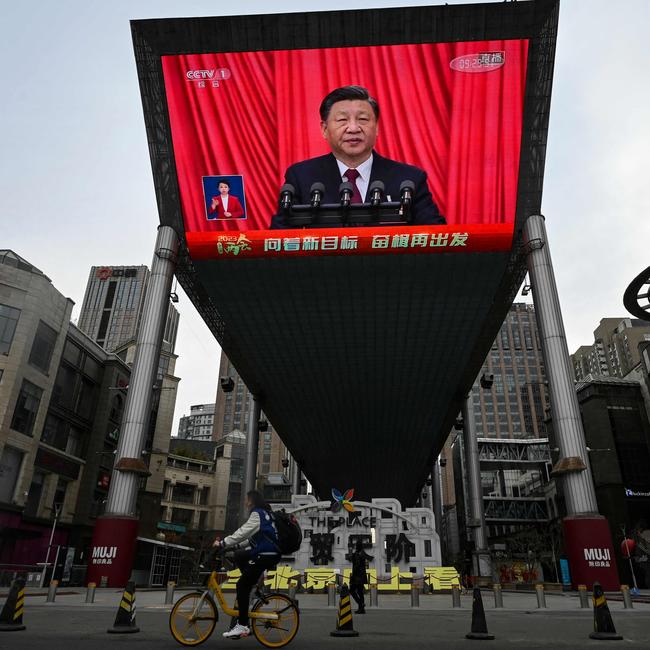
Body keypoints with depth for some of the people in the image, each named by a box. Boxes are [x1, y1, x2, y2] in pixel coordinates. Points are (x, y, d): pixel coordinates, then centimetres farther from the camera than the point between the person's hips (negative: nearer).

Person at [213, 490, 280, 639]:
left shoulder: (257, 514, -11)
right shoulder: (265, 513, 19)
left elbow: (243, 532, -20)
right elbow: (251, 536, 22)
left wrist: (222, 544, -17)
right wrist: (233, 544, 16)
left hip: (265, 555, -10)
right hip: (269, 553, 10)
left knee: (242, 585, -7)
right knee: (238, 556, 23)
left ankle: (243, 625, -8)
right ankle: (253, 583, 19)